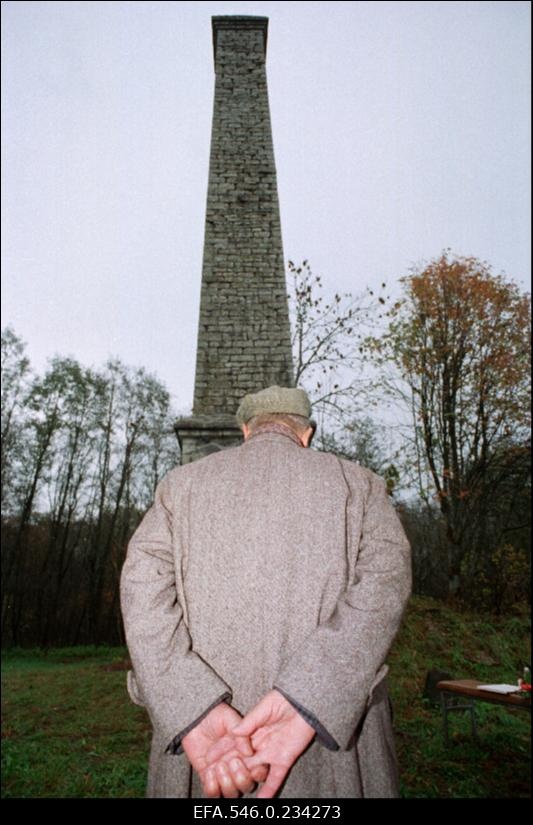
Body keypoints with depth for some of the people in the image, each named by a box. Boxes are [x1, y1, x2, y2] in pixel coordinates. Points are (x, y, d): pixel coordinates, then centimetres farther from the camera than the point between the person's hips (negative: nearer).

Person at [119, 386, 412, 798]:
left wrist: (192, 711, -16)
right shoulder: (357, 482, 4)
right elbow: (384, 580, -12)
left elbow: (144, 587, -8)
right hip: (333, 755, 0)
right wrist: (304, 700, -21)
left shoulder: (182, 483, 6)